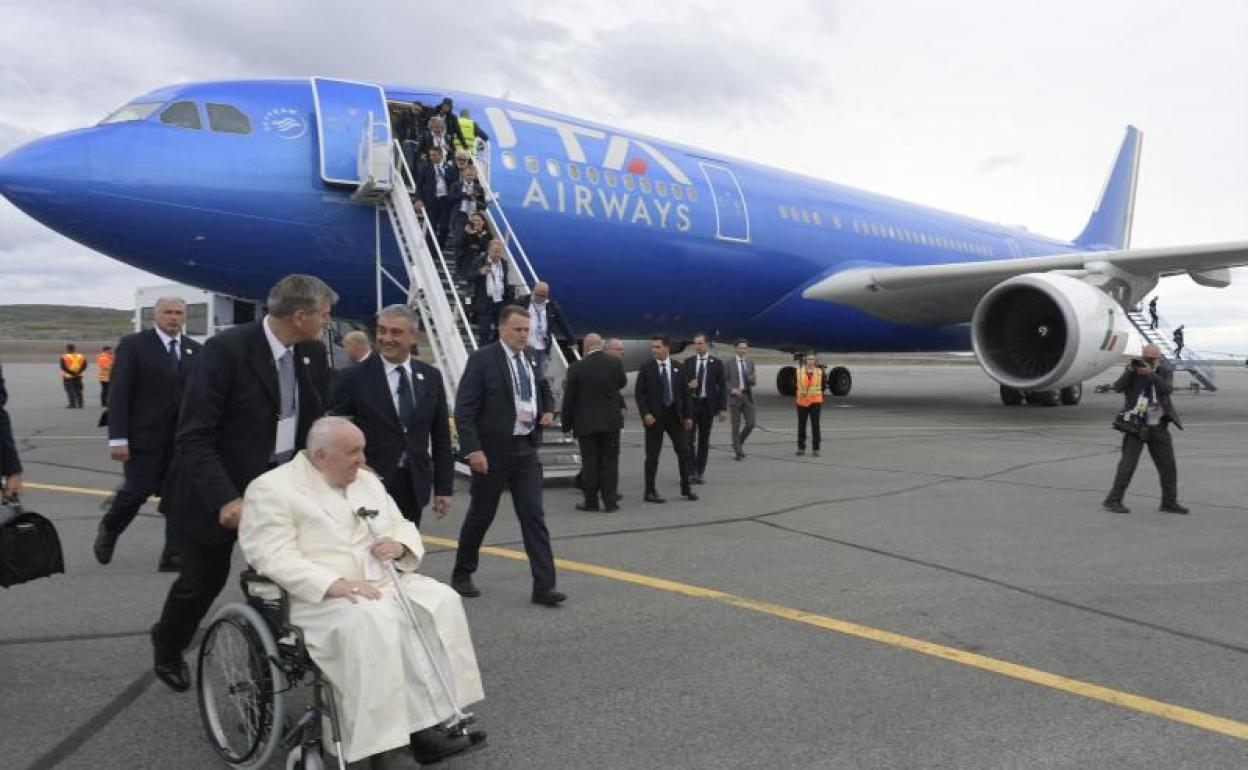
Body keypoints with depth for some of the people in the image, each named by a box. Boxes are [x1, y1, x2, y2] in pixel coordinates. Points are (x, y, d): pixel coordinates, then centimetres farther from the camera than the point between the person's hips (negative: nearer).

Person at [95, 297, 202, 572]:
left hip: (183, 438, 4)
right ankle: (108, 529, 31)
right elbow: (119, 393, -7)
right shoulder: (133, 345, -3)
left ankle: (173, 555, 4)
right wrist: (118, 438, -13)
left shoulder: (195, 350, 9)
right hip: (144, 435, -3)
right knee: (138, 490, 2)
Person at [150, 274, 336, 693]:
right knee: (204, 580, 12)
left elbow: (316, 422, 7)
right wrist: (224, 499, -33)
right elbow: (193, 437, -24)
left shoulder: (313, 353, -4)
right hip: (220, 489, -4)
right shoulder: (226, 349, -23)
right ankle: (167, 647, 42)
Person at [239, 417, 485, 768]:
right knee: (370, 621, -35)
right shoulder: (272, 488, -6)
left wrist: (399, 545, -5)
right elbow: (274, 556, -17)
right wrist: (336, 584, -27)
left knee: (442, 601, -17)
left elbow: (403, 526, 20)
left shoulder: (366, 480, 15)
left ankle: (424, 723, -17)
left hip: (383, 582, 7)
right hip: (318, 596, -7)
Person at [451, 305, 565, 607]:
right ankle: (462, 574, 30)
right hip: (492, 452, -4)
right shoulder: (482, 359, -10)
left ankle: (544, 585, 0)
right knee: (481, 515, 10)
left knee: (534, 516, -1)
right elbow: (464, 409, -12)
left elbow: (545, 390, 26)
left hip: (526, 449, 4)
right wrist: (473, 449, -19)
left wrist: (548, 410, 5)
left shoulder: (533, 360, 8)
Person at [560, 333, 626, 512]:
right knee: (610, 461, 7)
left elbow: (569, 399, -4)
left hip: (586, 423, -1)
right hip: (611, 422, 2)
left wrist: (566, 423, 5)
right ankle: (610, 502, 8)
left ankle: (591, 501, 11)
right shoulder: (615, 363, -5)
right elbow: (623, 383, 15)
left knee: (590, 463, 6)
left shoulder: (576, 368, -10)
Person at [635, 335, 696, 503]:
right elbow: (638, 393, -4)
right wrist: (645, 413, -16)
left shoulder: (677, 368, 5)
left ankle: (686, 488, 19)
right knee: (652, 455, 2)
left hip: (675, 414, 3)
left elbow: (685, 393, 6)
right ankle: (650, 492, 10)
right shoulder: (646, 368, -2)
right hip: (654, 416, -3)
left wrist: (688, 415, 1)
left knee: (684, 451, 5)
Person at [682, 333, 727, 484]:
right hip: (690, 404, 1)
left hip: (707, 405, -1)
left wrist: (723, 408, -5)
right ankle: (690, 472, 0)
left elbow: (722, 386, 1)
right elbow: (682, 382, 10)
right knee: (688, 440, -5)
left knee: (704, 441, 5)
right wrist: (688, 385, -15)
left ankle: (699, 472, 12)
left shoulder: (716, 363, 1)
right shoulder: (688, 362, 6)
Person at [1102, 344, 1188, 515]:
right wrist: (1130, 371, -28)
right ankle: (1113, 501, -6)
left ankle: (1169, 502, 20)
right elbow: (1117, 388, -14)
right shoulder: (1133, 368, -2)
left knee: (1168, 466, 7)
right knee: (1128, 463, -10)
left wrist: (1150, 373, -28)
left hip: (1159, 427, 3)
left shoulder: (1166, 372, 3)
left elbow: (1168, 389, -17)